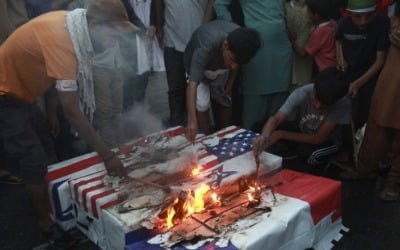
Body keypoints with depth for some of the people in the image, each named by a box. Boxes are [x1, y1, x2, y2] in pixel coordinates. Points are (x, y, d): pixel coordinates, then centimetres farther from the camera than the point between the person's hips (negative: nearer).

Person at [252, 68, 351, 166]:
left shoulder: (343, 103, -33)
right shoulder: (302, 93, -29)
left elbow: (319, 138, -28)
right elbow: (276, 118, -34)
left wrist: (281, 134, -30)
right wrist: (264, 136, -56)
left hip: (327, 141, -2)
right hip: (302, 132, 3)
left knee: (306, 151, -37)